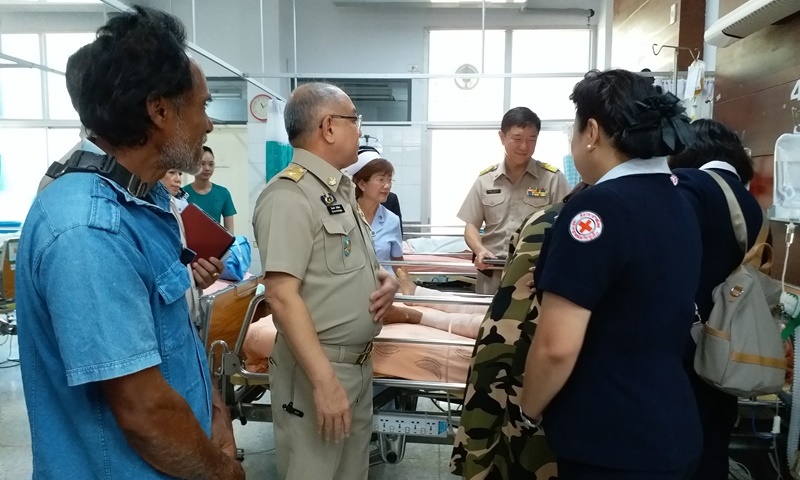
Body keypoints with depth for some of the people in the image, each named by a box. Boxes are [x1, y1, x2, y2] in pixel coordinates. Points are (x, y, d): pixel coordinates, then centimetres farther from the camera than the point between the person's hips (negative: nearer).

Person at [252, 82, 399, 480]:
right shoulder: (290, 195, -19)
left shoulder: (341, 189, 11)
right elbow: (282, 294, -25)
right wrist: (324, 381, -27)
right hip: (319, 367, -9)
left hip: (359, 362, 9)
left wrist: (385, 280, -1)